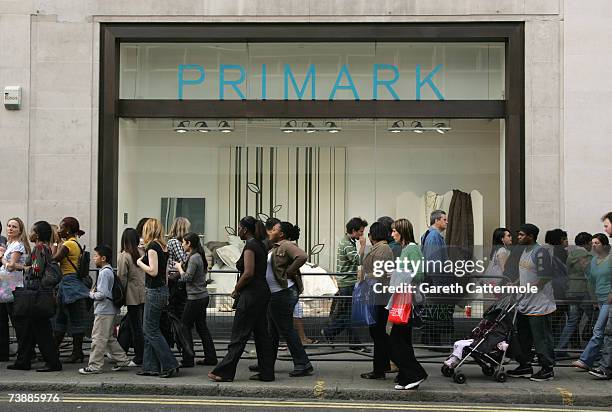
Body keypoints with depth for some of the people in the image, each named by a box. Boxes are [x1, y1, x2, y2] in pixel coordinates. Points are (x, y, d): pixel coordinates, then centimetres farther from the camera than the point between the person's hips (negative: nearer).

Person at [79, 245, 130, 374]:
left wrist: (91, 294, -7)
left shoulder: (104, 272, -17)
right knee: (109, 338, 18)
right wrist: (95, 291, 9)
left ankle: (95, 365, -1)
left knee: (98, 338, -5)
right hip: (109, 310, 10)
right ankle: (121, 359, 22)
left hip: (103, 311, -10)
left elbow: (102, 294, -23)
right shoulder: (109, 270, 13)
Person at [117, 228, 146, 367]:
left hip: (132, 296, -5)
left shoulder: (123, 256, -10)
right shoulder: (142, 253, 3)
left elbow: (121, 278, -10)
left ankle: (139, 358, 6)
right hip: (145, 294, 5)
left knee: (136, 326, 1)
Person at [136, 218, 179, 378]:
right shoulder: (164, 247, 12)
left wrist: (140, 263, -6)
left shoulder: (152, 246, -14)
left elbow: (153, 271, -22)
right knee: (148, 329, 13)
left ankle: (170, 365, -5)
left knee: (152, 330, -3)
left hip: (154, 291, -9)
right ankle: (150, 367, 15)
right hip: (162, 289, 9)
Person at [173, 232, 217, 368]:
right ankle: (210, 358, 15)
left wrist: (179, 268, -3)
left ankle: (188, 360, -1)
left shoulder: (194, 258, -16)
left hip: (195, 298, -10)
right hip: (203, 297, 10)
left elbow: (187, 278, -18)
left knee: (185, 326, -2)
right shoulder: (199, 256, 13)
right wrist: (183, 266, 10)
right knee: (202, 327, 13)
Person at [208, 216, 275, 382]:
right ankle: (266, 372, 12)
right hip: (263, 292, 10)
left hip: (251, 294, -10)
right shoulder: (261, 246, 15)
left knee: (239, 335, -4)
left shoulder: (250, 246, -14)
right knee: (262, 334, 10)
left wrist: (236, 290, -9)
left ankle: (224, 372, 1)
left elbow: (248, 273, -23)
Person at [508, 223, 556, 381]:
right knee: (522, 337, 16)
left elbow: (544, 278, -21)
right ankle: (525, 367, 27)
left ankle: (547, 369, 7)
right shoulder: (525, 251, 14)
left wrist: (527, 289, -21)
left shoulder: (540, 252, -16)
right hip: (524, 305, 10)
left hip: (539, 306, -10)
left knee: (542, 339, -2)